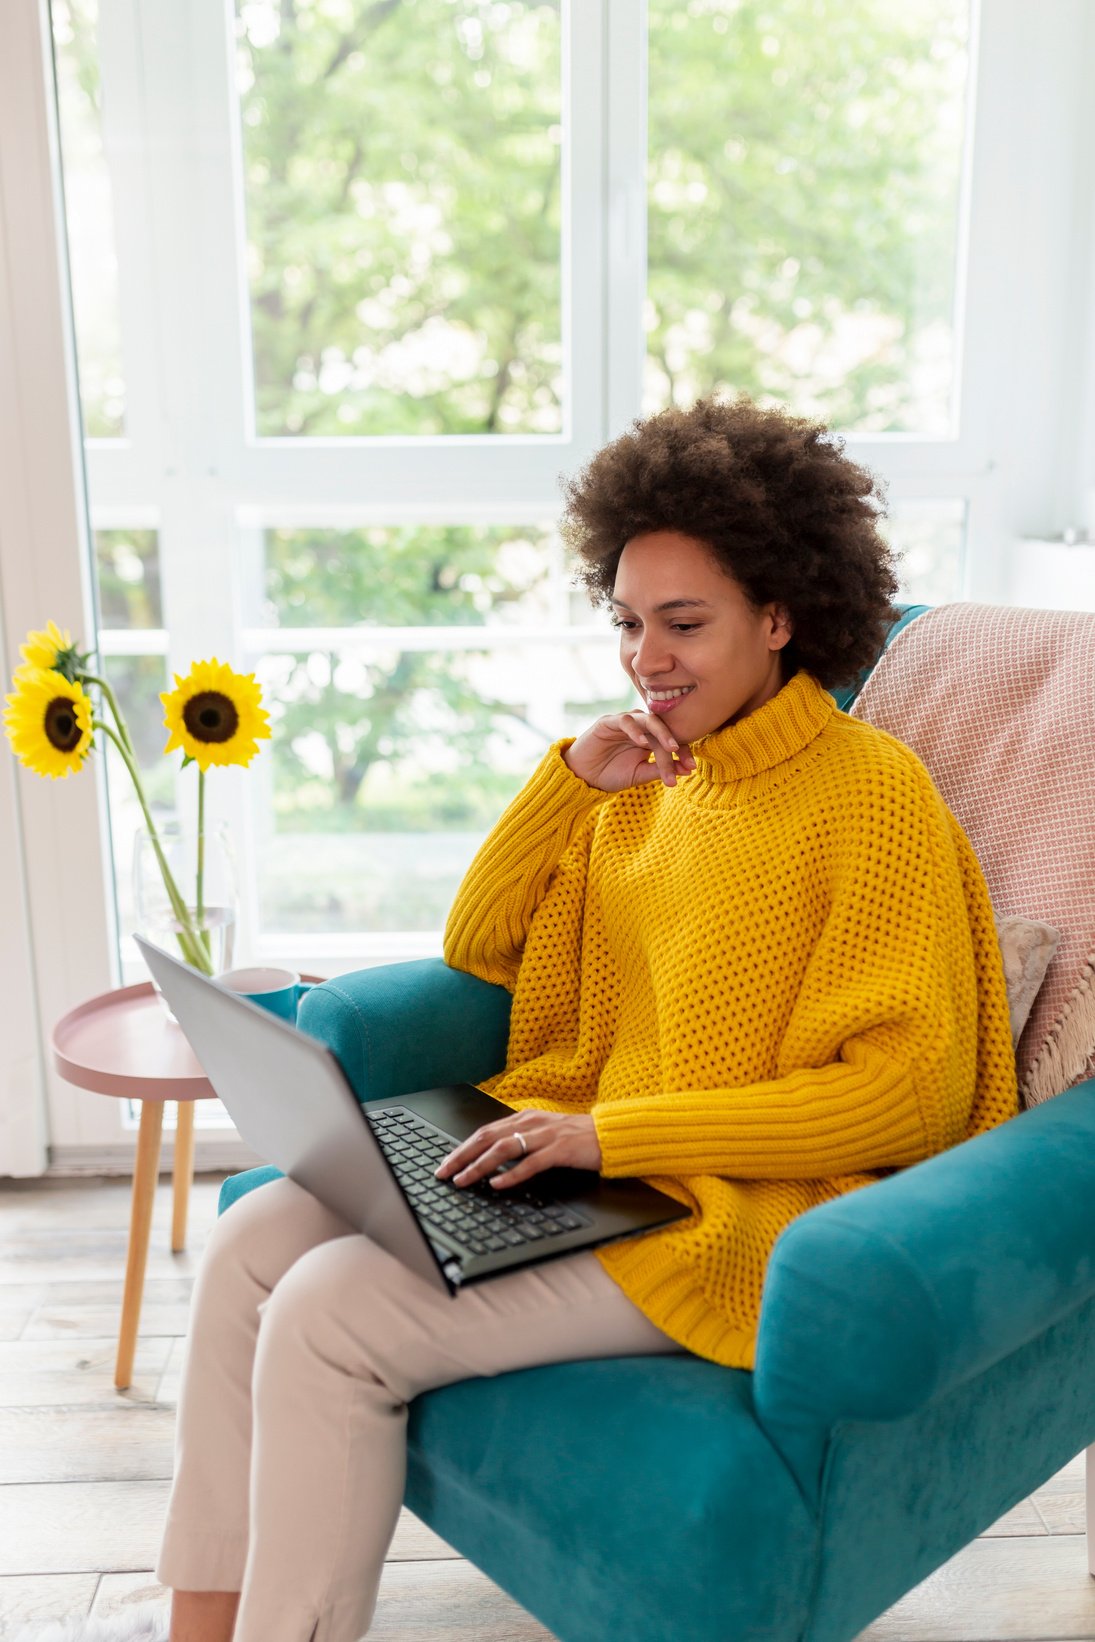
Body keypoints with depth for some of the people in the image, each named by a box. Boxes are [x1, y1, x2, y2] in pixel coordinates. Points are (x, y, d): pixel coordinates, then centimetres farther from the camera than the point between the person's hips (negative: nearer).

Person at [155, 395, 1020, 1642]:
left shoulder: (872, 791, -10)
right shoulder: (651, 774, 11)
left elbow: (911, 1088, -17)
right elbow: (477, 952, 14)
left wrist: (615, 1132, -22)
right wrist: (568, 780, -1)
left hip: (736, 1212, -7)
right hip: (591, 1159, 7)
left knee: (328, 1317, -20)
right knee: (252, 1246, -7)